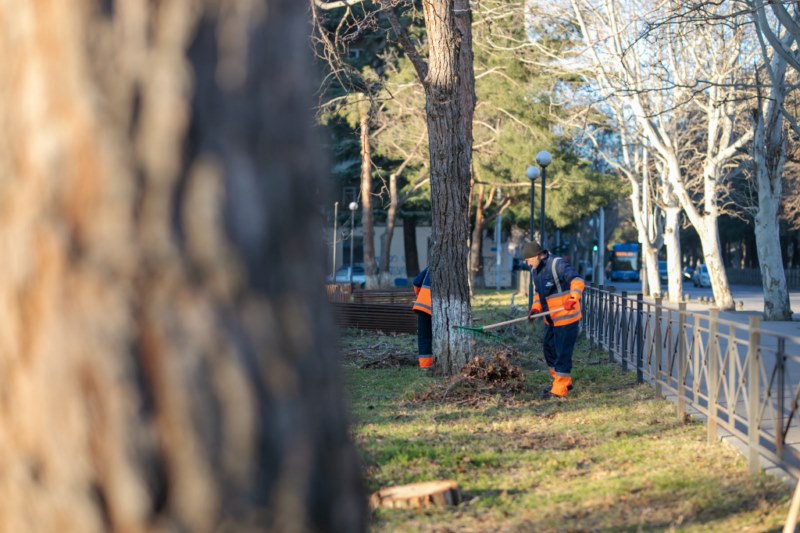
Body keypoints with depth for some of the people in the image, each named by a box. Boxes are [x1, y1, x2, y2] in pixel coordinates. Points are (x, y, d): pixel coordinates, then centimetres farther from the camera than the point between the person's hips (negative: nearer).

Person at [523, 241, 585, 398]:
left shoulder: (558, 264, -19)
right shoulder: (535, 270, 10)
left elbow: (577, 281, -30)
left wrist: (573, 298, -45)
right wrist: (535, 308, 6)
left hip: (566, 318, -10)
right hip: (551, 319, 10)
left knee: (562, 353, -6)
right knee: (549, 348, 17)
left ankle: (559, 390, 0)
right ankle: (561, 381, 33)